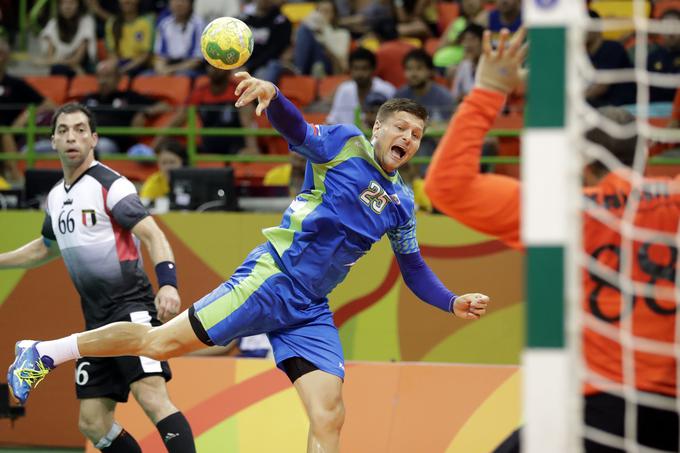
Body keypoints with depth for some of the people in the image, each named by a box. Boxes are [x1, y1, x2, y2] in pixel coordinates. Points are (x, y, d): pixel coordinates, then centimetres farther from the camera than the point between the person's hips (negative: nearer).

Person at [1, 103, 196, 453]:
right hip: (96, 319, 8)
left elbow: (153, 236, -17)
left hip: (131, 305, -8)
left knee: (151, 394, -26)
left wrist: (168, 283, -33)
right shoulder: (55, 197, 15)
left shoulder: (110, 185, -9)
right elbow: (47, 247, 34)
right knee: (92, 423, 4)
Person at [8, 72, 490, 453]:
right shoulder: (345, 144, -1)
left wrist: (453, 302, 14)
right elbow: (296, 129, -19)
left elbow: (413, 268, 27)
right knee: (161, 342, -9)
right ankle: (44, 353, 7)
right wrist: (271, 93, -39)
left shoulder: (400, 203, 16)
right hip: (273, 278, -6)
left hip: (311, 311, 6)